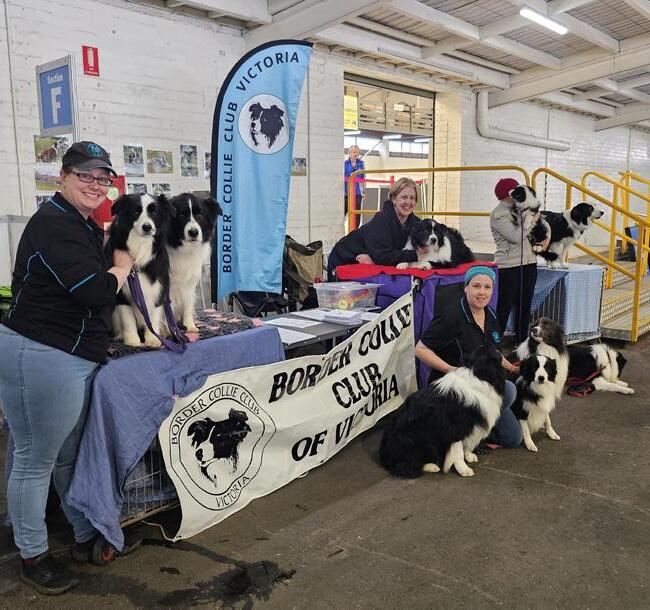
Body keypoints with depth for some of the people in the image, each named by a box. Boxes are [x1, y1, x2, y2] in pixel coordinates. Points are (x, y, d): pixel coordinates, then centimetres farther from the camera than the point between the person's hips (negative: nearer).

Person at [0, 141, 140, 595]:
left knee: (71, 455, 20)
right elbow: (95, 292, -25)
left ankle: (88, 537, 36)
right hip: (41, 359, -10)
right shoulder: (54, 225, -17)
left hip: (76, 359, 10)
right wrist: (123, 263, -9)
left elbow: (92, 292, 25)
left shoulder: (85, 226, 15)